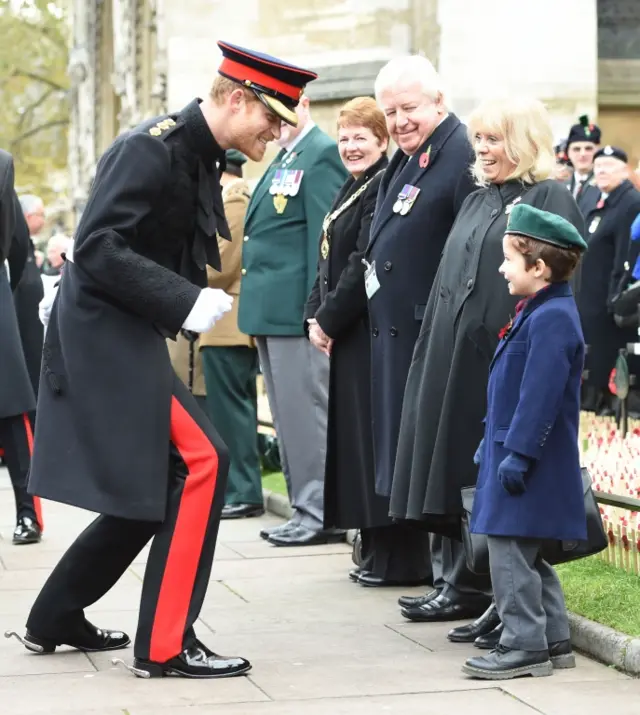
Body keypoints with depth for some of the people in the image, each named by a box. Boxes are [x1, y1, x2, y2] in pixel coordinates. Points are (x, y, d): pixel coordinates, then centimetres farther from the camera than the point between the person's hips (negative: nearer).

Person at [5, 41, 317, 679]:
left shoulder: (199, 157, 11)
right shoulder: (151, 147, -17)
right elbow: (97, 248, -24)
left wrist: (197, 299, 1)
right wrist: (186, 301, -27)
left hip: (130, 342, 10)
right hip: (103, 337, -10)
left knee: (156, 487, 14)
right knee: (202, 461, -15)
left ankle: (54, 620, 27)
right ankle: (165, 644, -9)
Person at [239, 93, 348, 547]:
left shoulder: (321, 155, -10)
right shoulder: (284, 159, 20)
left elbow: (326, 235, -16)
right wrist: (255, 308, 18)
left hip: (296, 309, -10)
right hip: (271, 311, 10)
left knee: (306, 409, -6)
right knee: (288, 412, 13)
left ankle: (321, 513, -2)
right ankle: (306, 505, 19)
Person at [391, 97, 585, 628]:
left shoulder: (551, 200, -6)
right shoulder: (477, 202, 19)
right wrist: (436, 353, 14)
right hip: (456, 356, 8)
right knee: (460, 473, 10)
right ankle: (465, 587, 19)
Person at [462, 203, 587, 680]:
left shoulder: (551, 318, -19)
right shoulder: (538, 312, 13)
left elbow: (540, 396, -24)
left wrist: (517, 454, -23)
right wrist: (494, 443, 23)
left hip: (530, 461, -11)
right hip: (514, 450, 11)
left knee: (511, 551, -6)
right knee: (526, 553, 15)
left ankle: (524, 646, 0)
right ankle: (554, 641, 22)